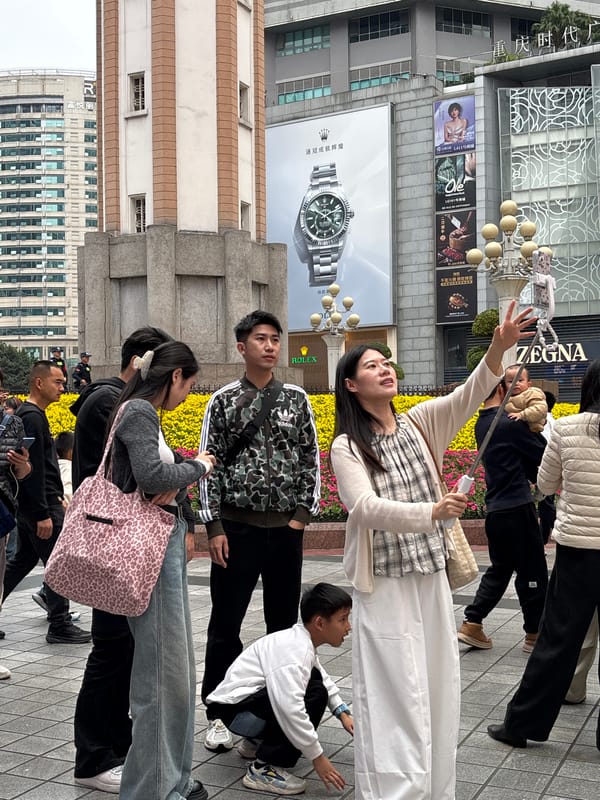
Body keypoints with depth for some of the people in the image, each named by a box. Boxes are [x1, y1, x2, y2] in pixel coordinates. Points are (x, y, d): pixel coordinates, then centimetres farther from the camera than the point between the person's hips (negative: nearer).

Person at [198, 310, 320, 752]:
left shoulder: (297, 399, 5)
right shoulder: (223, 401, 0)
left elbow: (311, 459, 7)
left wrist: (303, 513, -2)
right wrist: (214, 527, -6)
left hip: (286, 527, 2)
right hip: (237, 527, -2)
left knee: (285, 621, 11)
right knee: (225, 622, 3)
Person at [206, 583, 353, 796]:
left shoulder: (301, 642, 6)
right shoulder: (293, 650, -24)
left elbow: (323, 678, 23)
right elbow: (290, 708, -35)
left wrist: (342, 712, 10)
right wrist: (317, 757, -28)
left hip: (251, 698, 10)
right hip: (235, 709, -10)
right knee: (314, 695, -22)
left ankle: (258, 741, 23)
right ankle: (264, 769, -16)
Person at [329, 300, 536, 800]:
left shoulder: (421, 423, 5)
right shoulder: (347, 447, -6)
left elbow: (468, 396, -10)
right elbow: (366, 507, -21)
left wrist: (498, 350, -28)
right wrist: (431, 511, -35)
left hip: (432, 578, 5)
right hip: (384, 585, -4)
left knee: (438, 690, 13)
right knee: (397, 695, -2)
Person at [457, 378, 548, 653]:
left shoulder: (481, 424, 11)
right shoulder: (511, 423, -16)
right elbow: (541, 454, -7)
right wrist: (535, 427, 5)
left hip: (494, 509, 9)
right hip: (517, 507, -8)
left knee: (500, 568, 17)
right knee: (532, 571, 4)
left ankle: (471, 624, 14)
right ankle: (535, 633, 15)